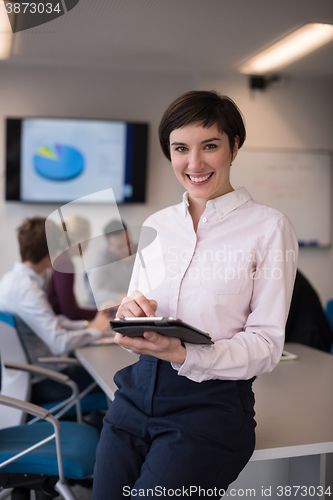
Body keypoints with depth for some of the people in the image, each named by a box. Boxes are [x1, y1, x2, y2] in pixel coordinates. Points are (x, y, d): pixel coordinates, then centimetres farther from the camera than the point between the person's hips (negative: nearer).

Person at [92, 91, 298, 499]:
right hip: (138, 391, 5)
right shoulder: (156, 224, 10)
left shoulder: (269, 227, -5)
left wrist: (182, 355, -24)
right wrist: (129, 312, -10)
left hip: (211, 404, -4)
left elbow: (266, 345, -9)